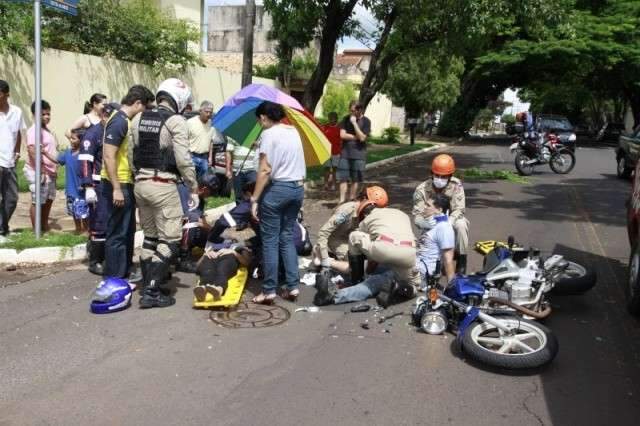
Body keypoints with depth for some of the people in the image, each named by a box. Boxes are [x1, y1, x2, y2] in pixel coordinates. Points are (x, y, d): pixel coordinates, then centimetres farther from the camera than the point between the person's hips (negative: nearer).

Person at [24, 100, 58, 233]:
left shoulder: (46, 130, 15)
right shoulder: (34, 130, -14)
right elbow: (32, 152, -22)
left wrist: (54, 169, 18)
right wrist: (41, 171, -24)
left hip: (49, 172, 9)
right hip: (38, 172, -9)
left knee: (48, 200, 15)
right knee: (38, 201, -3)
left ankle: (45, 227, 27)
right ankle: (36, 230, 4)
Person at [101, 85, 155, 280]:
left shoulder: (125, 121, 13)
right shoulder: (119, 121, -17)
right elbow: (108, 157, -22)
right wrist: (116, 189, -24)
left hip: (126, 184, 10)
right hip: (118, 186, -10)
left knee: (128, 231, 18)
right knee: (118, 233, -3)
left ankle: (125, 273, 29)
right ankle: (114, 279, 5)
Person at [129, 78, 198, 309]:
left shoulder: (138, 119, 11)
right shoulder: (176, 121, -10)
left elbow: (132, 155, 13)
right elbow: (183, 160, -15)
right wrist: (194, 189, -6)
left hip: (141, 184, 7)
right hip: (163, 186, -7)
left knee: (150, 237, 18)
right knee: (169, 240, 0)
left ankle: (147, 285, 24)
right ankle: (151, 293, -3)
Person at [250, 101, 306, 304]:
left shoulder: (268, 134, -10)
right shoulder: (294, 131, 12)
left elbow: (265, 170, -15)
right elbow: (295, 162, 11)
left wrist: (254, 199, -13)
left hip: (277, 188, -7)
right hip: (298, 188, 7)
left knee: (270, 240, 1)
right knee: (287, 238, 14)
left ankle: (269, 291, 4)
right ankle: (293, 286, 13)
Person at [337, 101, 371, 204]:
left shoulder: (366, 121, -4)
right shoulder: (346, 119, 5)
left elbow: (362, 138, -14)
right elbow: (342, 135, -4)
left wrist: (354, 123, -17)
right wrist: (356, 137, -10)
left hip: (358, 154, -2)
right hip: (345, 153, 2)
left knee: (355, 179, 4)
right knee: (343, 178, -1)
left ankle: (351, 201, 14)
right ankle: (342, 201, 2)